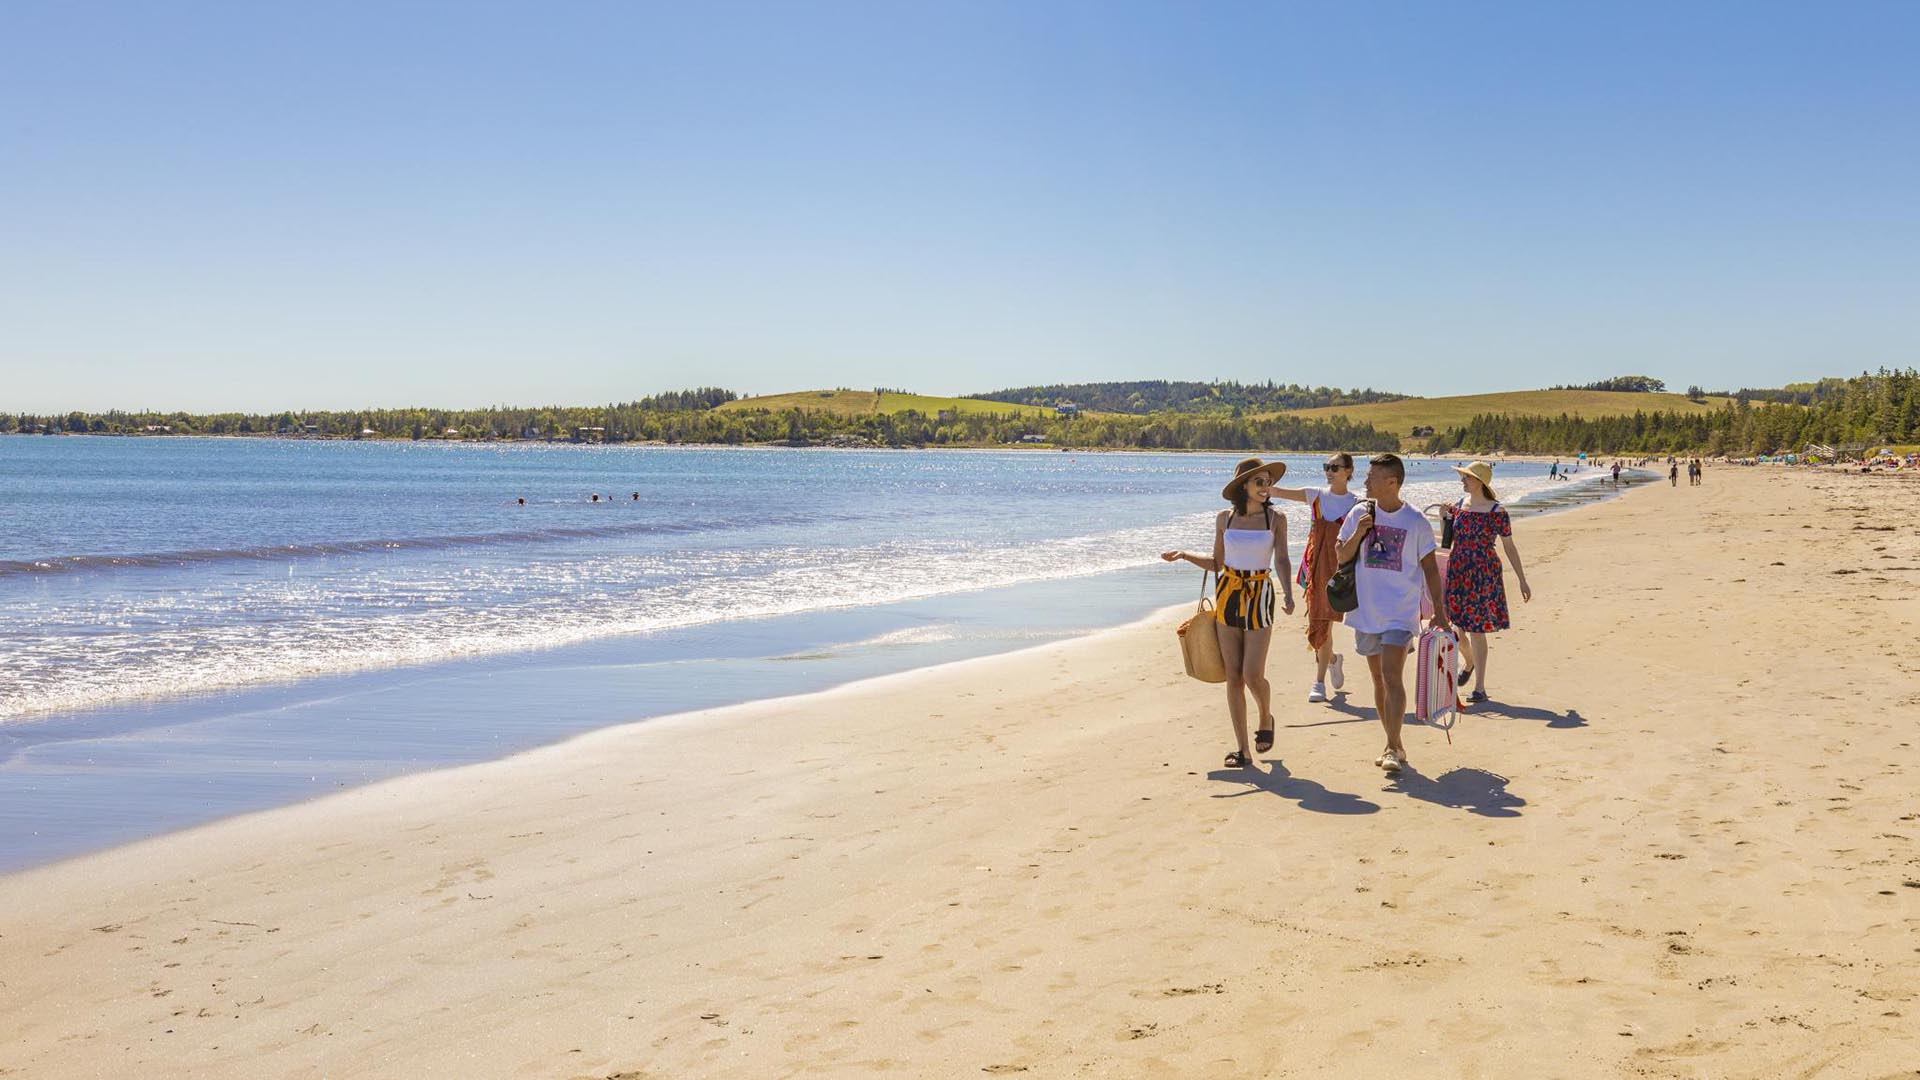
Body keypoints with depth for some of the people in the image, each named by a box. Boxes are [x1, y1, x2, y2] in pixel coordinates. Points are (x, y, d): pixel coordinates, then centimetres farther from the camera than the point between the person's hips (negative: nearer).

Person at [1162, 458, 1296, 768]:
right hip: (1228, 596, 2)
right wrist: (1184, 555, 1)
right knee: (1233, 676, 1)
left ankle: (1266, 718, 25)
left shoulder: (1276, 519, 1)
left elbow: (1281, 560, -5)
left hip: (1259, 597, -2)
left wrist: (1288, 595, -20)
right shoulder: (1225, 519, 6)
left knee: (1252, 675, -10)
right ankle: (1243, 750, 7)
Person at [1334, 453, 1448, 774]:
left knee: (1392, 676, -16)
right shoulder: (1359, 514, 3)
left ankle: (1393, 749, -14)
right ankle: (1393, 744, 22)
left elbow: (1430, 567, 2)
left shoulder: (1416, 522, -5)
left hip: (1401, 612, -4)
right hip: (1366, 610, 4)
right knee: (1378, 679, 11)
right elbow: (1341, 556, 5)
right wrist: (1358, 534, -13)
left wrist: (1439, 610, 1)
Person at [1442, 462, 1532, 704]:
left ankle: (1480, 688, 2)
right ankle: (1470, 663, 40)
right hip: (1457, 572, 5)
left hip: (1484, 574, -5)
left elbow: (1509, 547, -3)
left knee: (1476, 630, -5)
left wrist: (1522, 581, -2)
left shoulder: (1497, 511, -8)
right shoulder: (1459, 505, 6)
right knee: (1455, 627, 8)